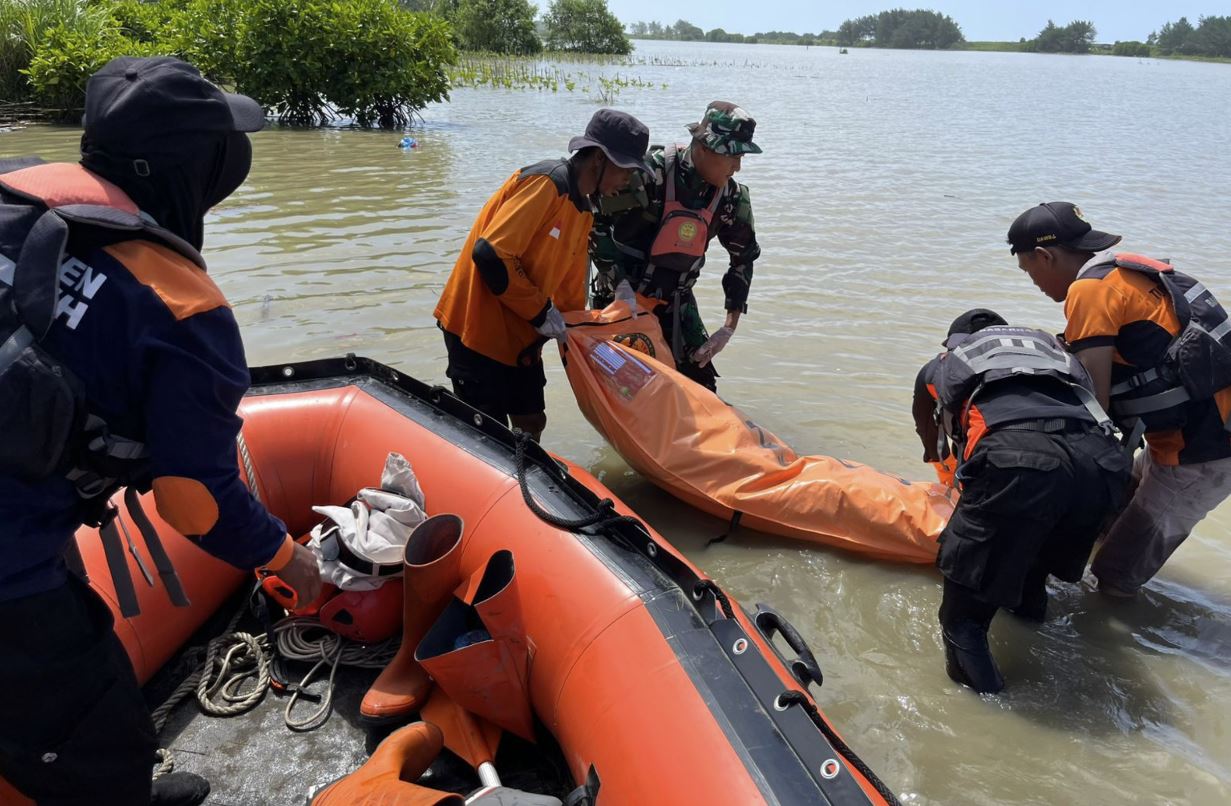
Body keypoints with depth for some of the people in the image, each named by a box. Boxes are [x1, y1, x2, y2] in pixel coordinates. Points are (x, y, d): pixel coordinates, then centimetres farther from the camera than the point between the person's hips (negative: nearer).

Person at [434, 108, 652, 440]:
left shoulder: (584, 211, 11)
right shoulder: (546, 182, -19)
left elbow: (570, 286, 18)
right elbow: (490, 254, -26)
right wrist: (541, 312, -18)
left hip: (520, 334, 9)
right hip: (477, 327, -9)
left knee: (532, 424, 14)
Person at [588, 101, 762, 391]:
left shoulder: (731, 197, -6)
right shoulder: (652, 172, -22)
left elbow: (744, 258, 6)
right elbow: (596, 224, -18)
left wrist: (730, 327, -1)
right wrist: (620, 283, -25)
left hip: (675, 301, 4)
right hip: (620, 297, -4)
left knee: (701, 386, 2)